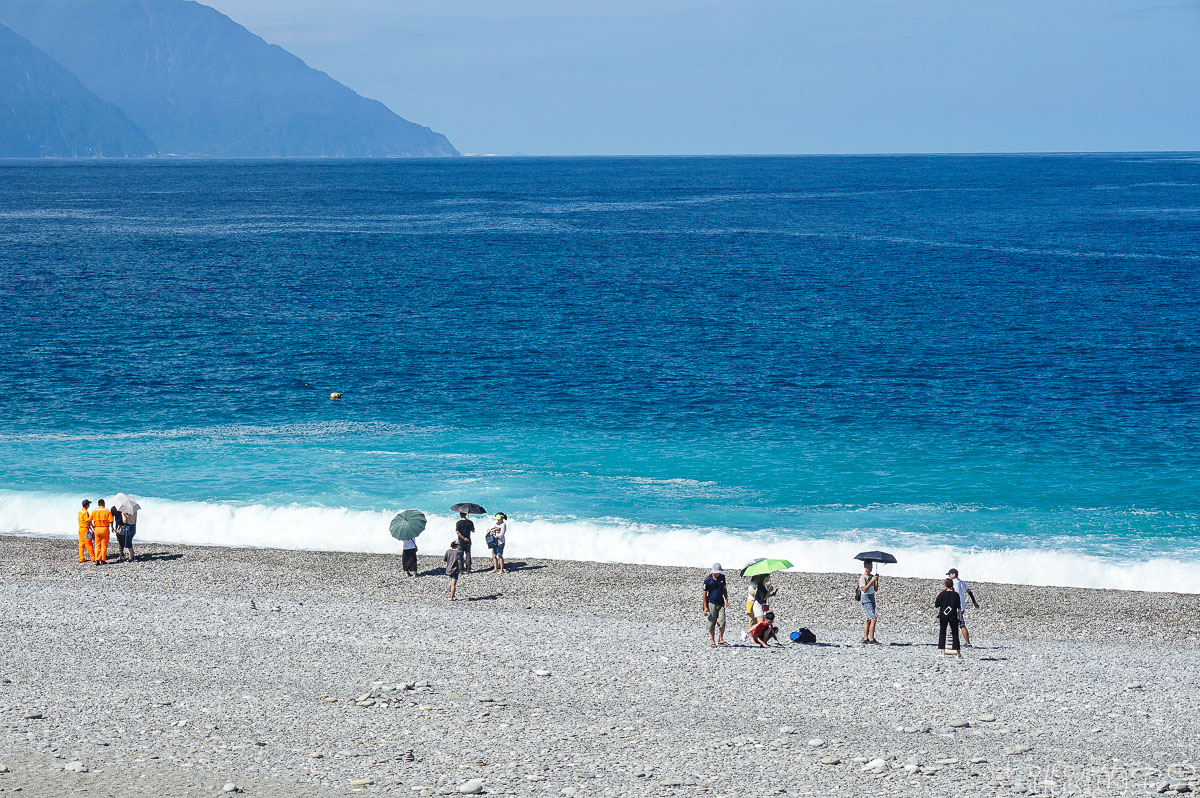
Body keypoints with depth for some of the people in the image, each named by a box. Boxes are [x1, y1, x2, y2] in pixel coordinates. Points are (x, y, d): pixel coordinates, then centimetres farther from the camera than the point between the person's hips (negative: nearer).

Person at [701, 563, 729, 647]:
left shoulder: (722, 577, 6)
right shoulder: (708, 580, -8)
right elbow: (705, 594, -5)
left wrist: (726, 599, 6)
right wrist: (705, 607, -8)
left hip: (721, 603, 3)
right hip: (711, 603, -3)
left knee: (722, 622, -6)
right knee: (712, 624, 0)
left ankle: (721, 639, 7)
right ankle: (712, 641, 8)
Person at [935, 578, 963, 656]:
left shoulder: (942, 594, -8)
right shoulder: (956, 594, -4)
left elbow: (936, 605, -3)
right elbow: (959, 606, -1)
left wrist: (937, 596, 10)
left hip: (943, 617, -1)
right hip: (953, 617, 1)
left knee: (942, 633, 7)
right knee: (955, 634, 9)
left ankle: (942, 651, -2)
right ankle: (957, 651, 7)